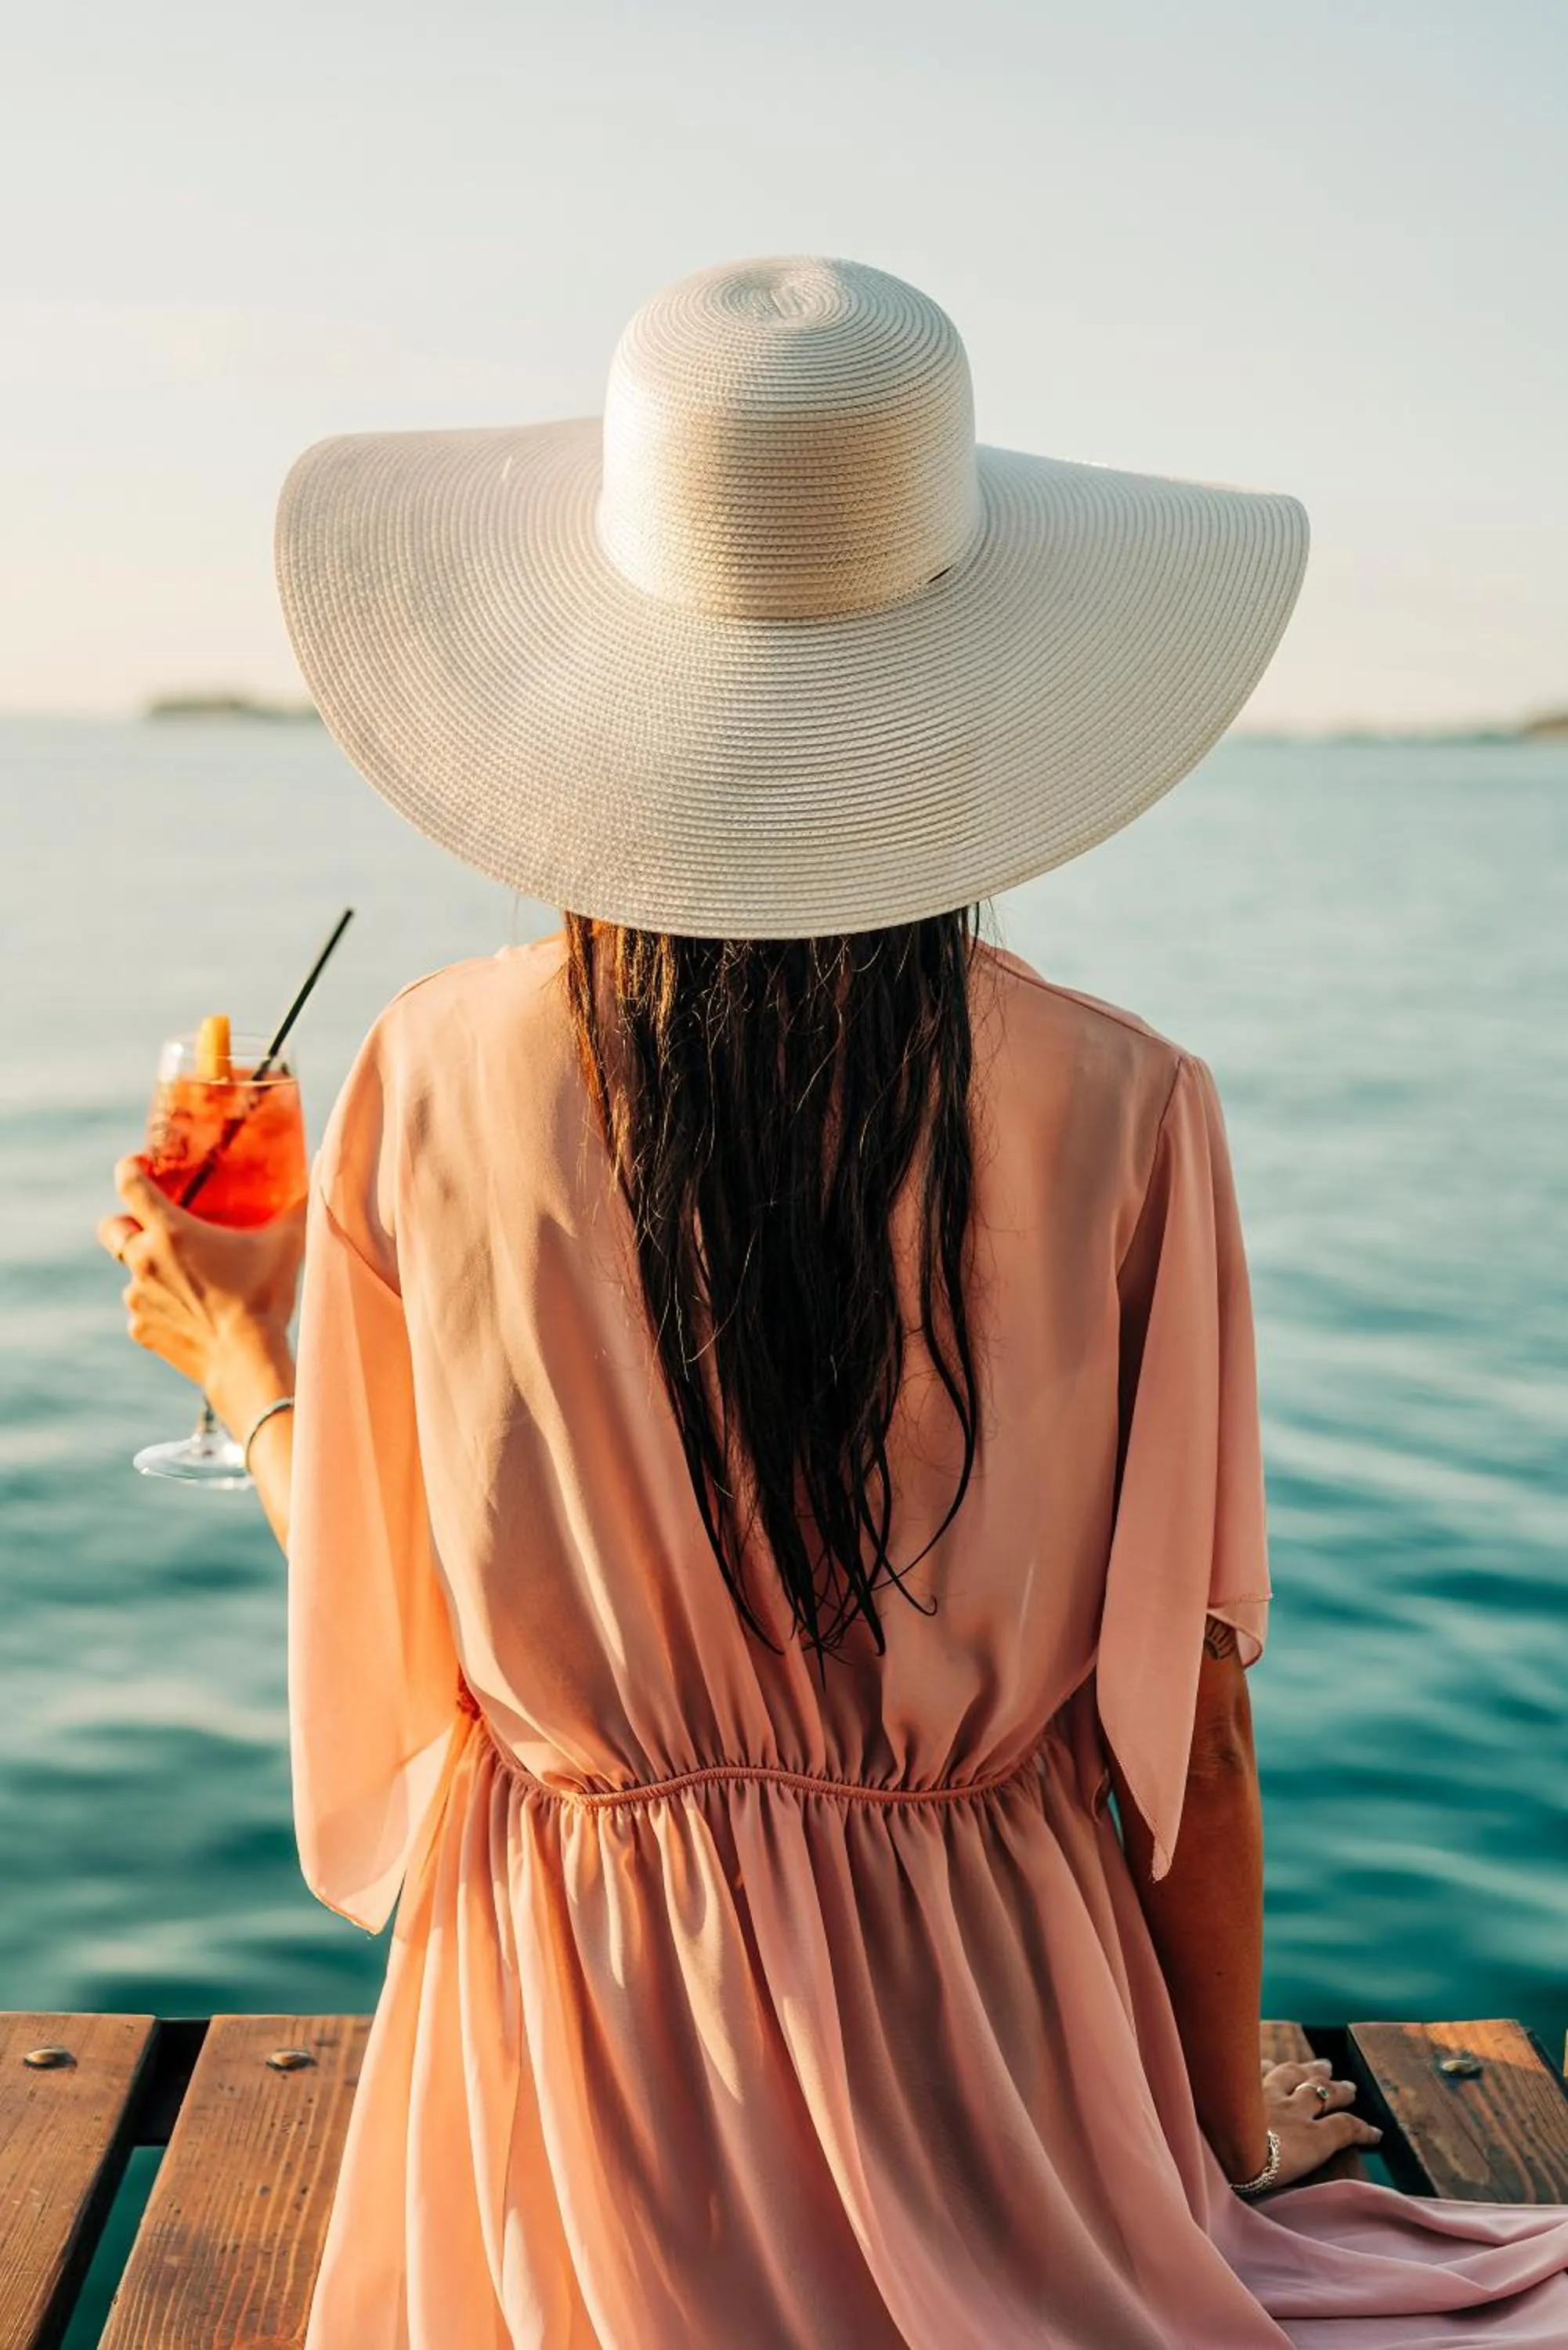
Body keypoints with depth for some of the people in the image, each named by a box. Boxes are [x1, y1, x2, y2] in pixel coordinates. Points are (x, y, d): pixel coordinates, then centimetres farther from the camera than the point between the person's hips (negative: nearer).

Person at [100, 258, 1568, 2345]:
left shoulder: (434, 1087, -12)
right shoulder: (1124, 1116, -13)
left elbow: (383, 1658, -1)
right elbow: (1187, 1729, -6)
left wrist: (239, 1355, 17)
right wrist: (1238, 2124, 12)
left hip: (571, 2020, 1)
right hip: (988, 2026, 0)